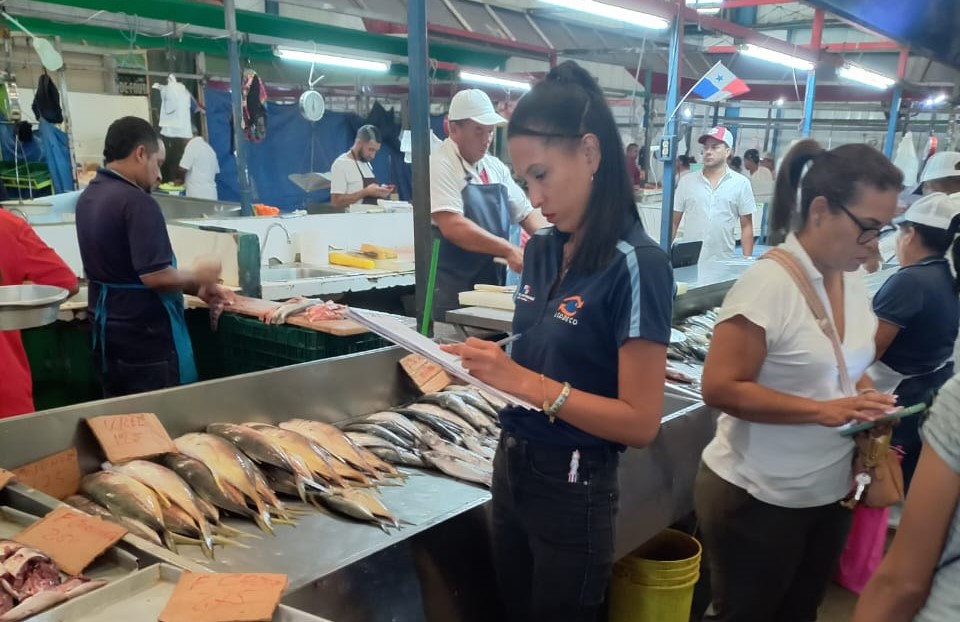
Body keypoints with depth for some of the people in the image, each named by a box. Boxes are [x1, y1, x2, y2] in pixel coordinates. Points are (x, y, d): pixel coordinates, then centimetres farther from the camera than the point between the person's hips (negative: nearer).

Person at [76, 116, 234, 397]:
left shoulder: (89, 196, 8)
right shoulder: (136, 201, -20)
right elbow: (156, 276, -26)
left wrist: (196, 289, 11)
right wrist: (199, 276, -7)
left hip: (108, 329, 9)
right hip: (144, 335, -9)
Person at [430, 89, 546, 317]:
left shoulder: (496, 167, 11)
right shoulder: (440, 165, -11)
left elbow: (526, 214, 13)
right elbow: (453, 227, -23)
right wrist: (509, 250, -24)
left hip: (495, 285, 7)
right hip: (455, 291, -7)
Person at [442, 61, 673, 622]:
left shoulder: (636, 265, -19)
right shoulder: (542, 250, 1)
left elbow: (640, 422, -20)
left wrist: (525, 382, -26)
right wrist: (485, 365, -7)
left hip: (574, 490, -6)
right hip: (512, 468, 7)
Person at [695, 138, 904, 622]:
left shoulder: (853, 278, 1)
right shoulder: (768, 282, -23)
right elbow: (720, 388, -25)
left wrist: (864, 399, -4)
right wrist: (821, 411, -29)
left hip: (829, 493, 8)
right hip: (757, 499, -7)